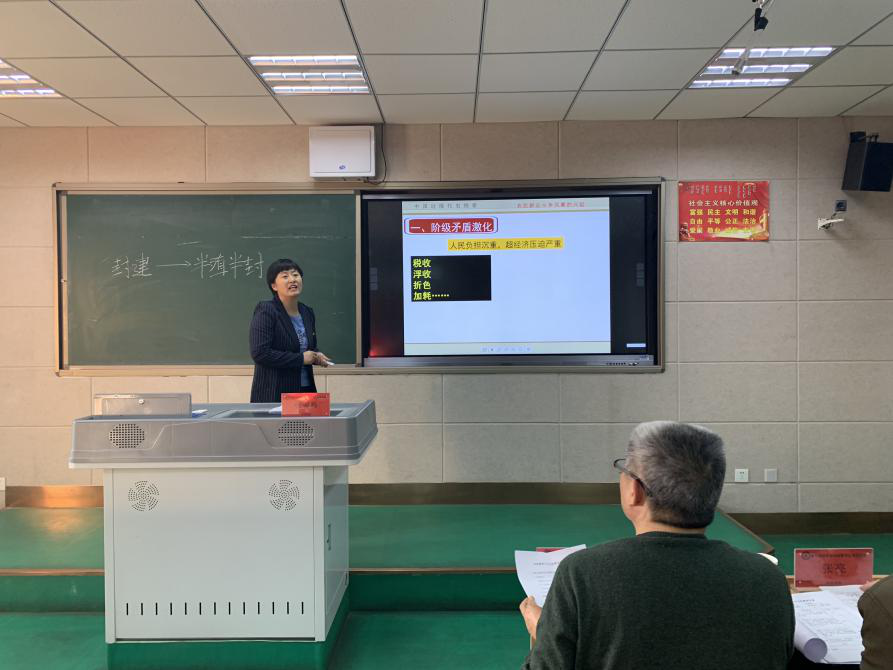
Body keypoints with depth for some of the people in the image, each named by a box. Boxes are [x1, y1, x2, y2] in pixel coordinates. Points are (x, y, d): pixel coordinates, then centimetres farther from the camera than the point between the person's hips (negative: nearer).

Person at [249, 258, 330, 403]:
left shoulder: (307, 313, 11)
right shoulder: (265, 311, -9)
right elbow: (259, 353, -19)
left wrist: (316, 356, 3)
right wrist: (301, 358, -16)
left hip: (306, 390, 6)